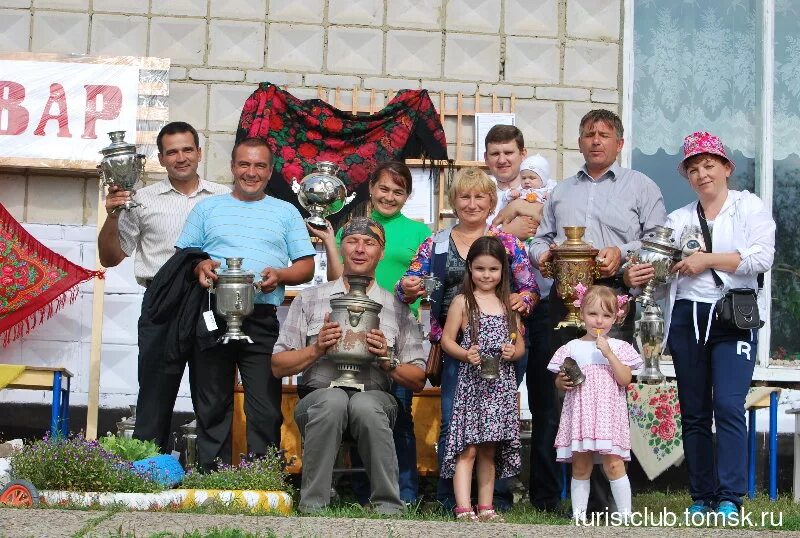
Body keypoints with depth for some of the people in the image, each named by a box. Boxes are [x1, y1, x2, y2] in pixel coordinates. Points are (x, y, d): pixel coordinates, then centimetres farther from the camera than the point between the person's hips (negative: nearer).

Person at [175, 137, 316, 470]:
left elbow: (307, 266, 12)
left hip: (263, 321, -1)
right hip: (212, 316, 1)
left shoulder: (286, 213, 16)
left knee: (265, 411, -5)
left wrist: (280, 275, -8)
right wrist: (198, 267, -8)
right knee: (212, 407, 3)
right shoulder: (207, 209, 18)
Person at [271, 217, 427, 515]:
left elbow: (418, 380, 12)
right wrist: (317, 348, -7)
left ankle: (388, 508, -27)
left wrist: (387, 360, -7)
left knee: (365, 405, -36)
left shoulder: (398, 309, 15)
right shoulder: (309, 298, 14)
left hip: (375, 398, 0)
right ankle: (313, 507, -28)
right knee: (332, 399, -36)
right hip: (317, 397, 0)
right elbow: (279, 365, 10)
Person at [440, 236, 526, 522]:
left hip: (501, 387, 4)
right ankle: (463, 509, -13)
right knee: (467, 449, -9)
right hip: (471, 383, -4)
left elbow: (520, 344, 15)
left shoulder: (509, 305, 13)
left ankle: (485, 507, 15)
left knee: (489, 450, 9)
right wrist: (466, 354, -18)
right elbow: (447, 340, -1)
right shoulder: (462, 301, 2)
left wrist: (513, 352, -7)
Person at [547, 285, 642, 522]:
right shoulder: (571, 348, 9)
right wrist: (562, 382, -11)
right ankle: (578, 514, 12)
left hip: (608, 413, -1)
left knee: (614, 464, -7)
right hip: (579, 413, 2)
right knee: (580, 467, 5)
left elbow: (625, 380, -5)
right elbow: (559, 381, 13)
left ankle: (625, 513, 1)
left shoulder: (619, 347, 5)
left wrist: (608, 353, -11)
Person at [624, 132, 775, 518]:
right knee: (694, 413, 6)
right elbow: (658, 267, 5)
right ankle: (702, 498, 12)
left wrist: (708, 259, -13)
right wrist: (636, 276, -17)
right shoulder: (678, 219, 16)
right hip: (685, 318, 4)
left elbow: (762, 257, -9)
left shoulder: (749, 206, 6)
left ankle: (730, 500, -13)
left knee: (728, 406, -15)